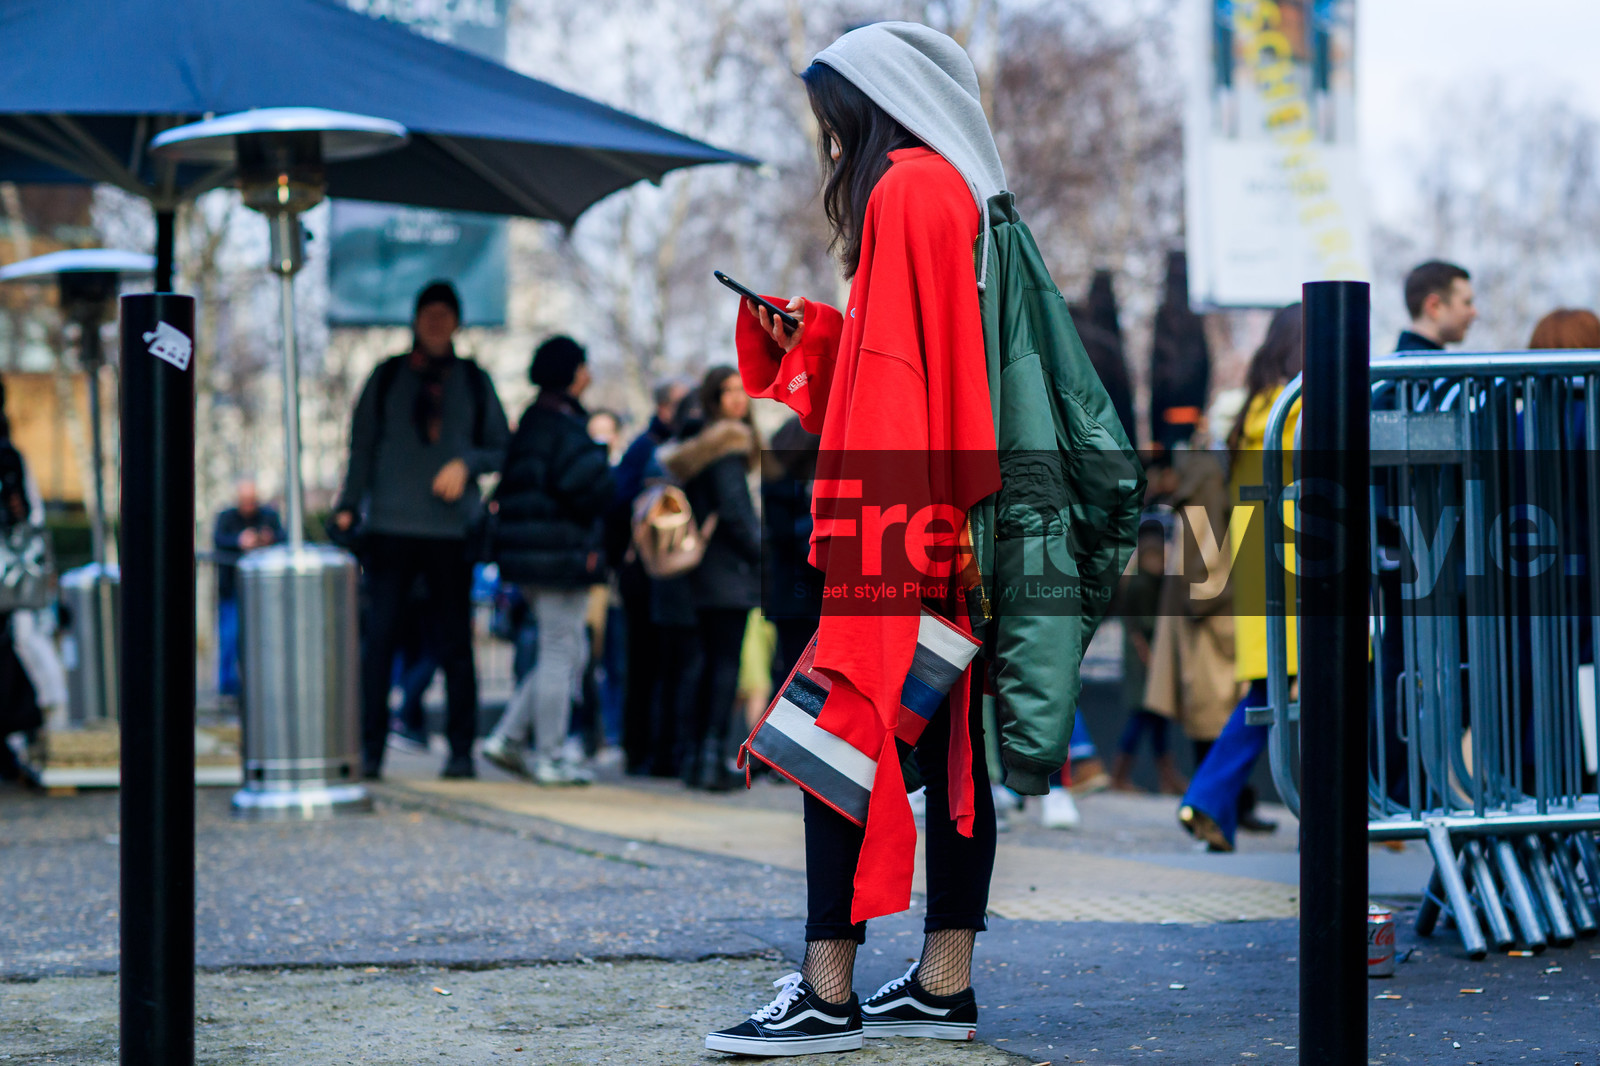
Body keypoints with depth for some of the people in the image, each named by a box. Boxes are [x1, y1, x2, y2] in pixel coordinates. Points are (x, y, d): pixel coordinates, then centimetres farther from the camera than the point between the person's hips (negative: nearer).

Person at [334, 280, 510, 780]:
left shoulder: (474, 382, 11)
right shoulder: (386, 378, 10)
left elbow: (504, 449, 13)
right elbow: (362, 448, 11)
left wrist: (466, 463, -6)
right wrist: (349, 506, 0)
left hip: (453, 529, 0)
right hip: (391, 527, 0)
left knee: (455, 642, 2)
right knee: (377, 636, -7)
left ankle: (461, 750, 8)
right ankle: (369, 748, -3)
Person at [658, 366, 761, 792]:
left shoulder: (695, 443, 17)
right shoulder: (727, 444, -12)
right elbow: (733, 512, -18)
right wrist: (767, 556, -9)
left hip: (703, 572, 9)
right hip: (728, 568, -9)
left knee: (711, 661, 14)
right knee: (727, 662, -7)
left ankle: (693, 757, 15)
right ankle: (712, 759, -10)